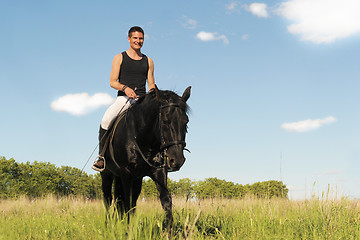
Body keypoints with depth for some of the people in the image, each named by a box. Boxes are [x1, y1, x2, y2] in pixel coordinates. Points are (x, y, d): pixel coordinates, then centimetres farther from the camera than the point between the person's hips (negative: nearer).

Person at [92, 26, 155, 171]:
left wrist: (153, 91, -8)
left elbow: (151, 85, 16)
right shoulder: (119, 58, 10)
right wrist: (125, 88, -17)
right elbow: (112, 82, 3)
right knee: (106, 120, -28)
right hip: (123, 98, -2)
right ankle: (101, 155, -13)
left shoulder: (148, 61, 18)